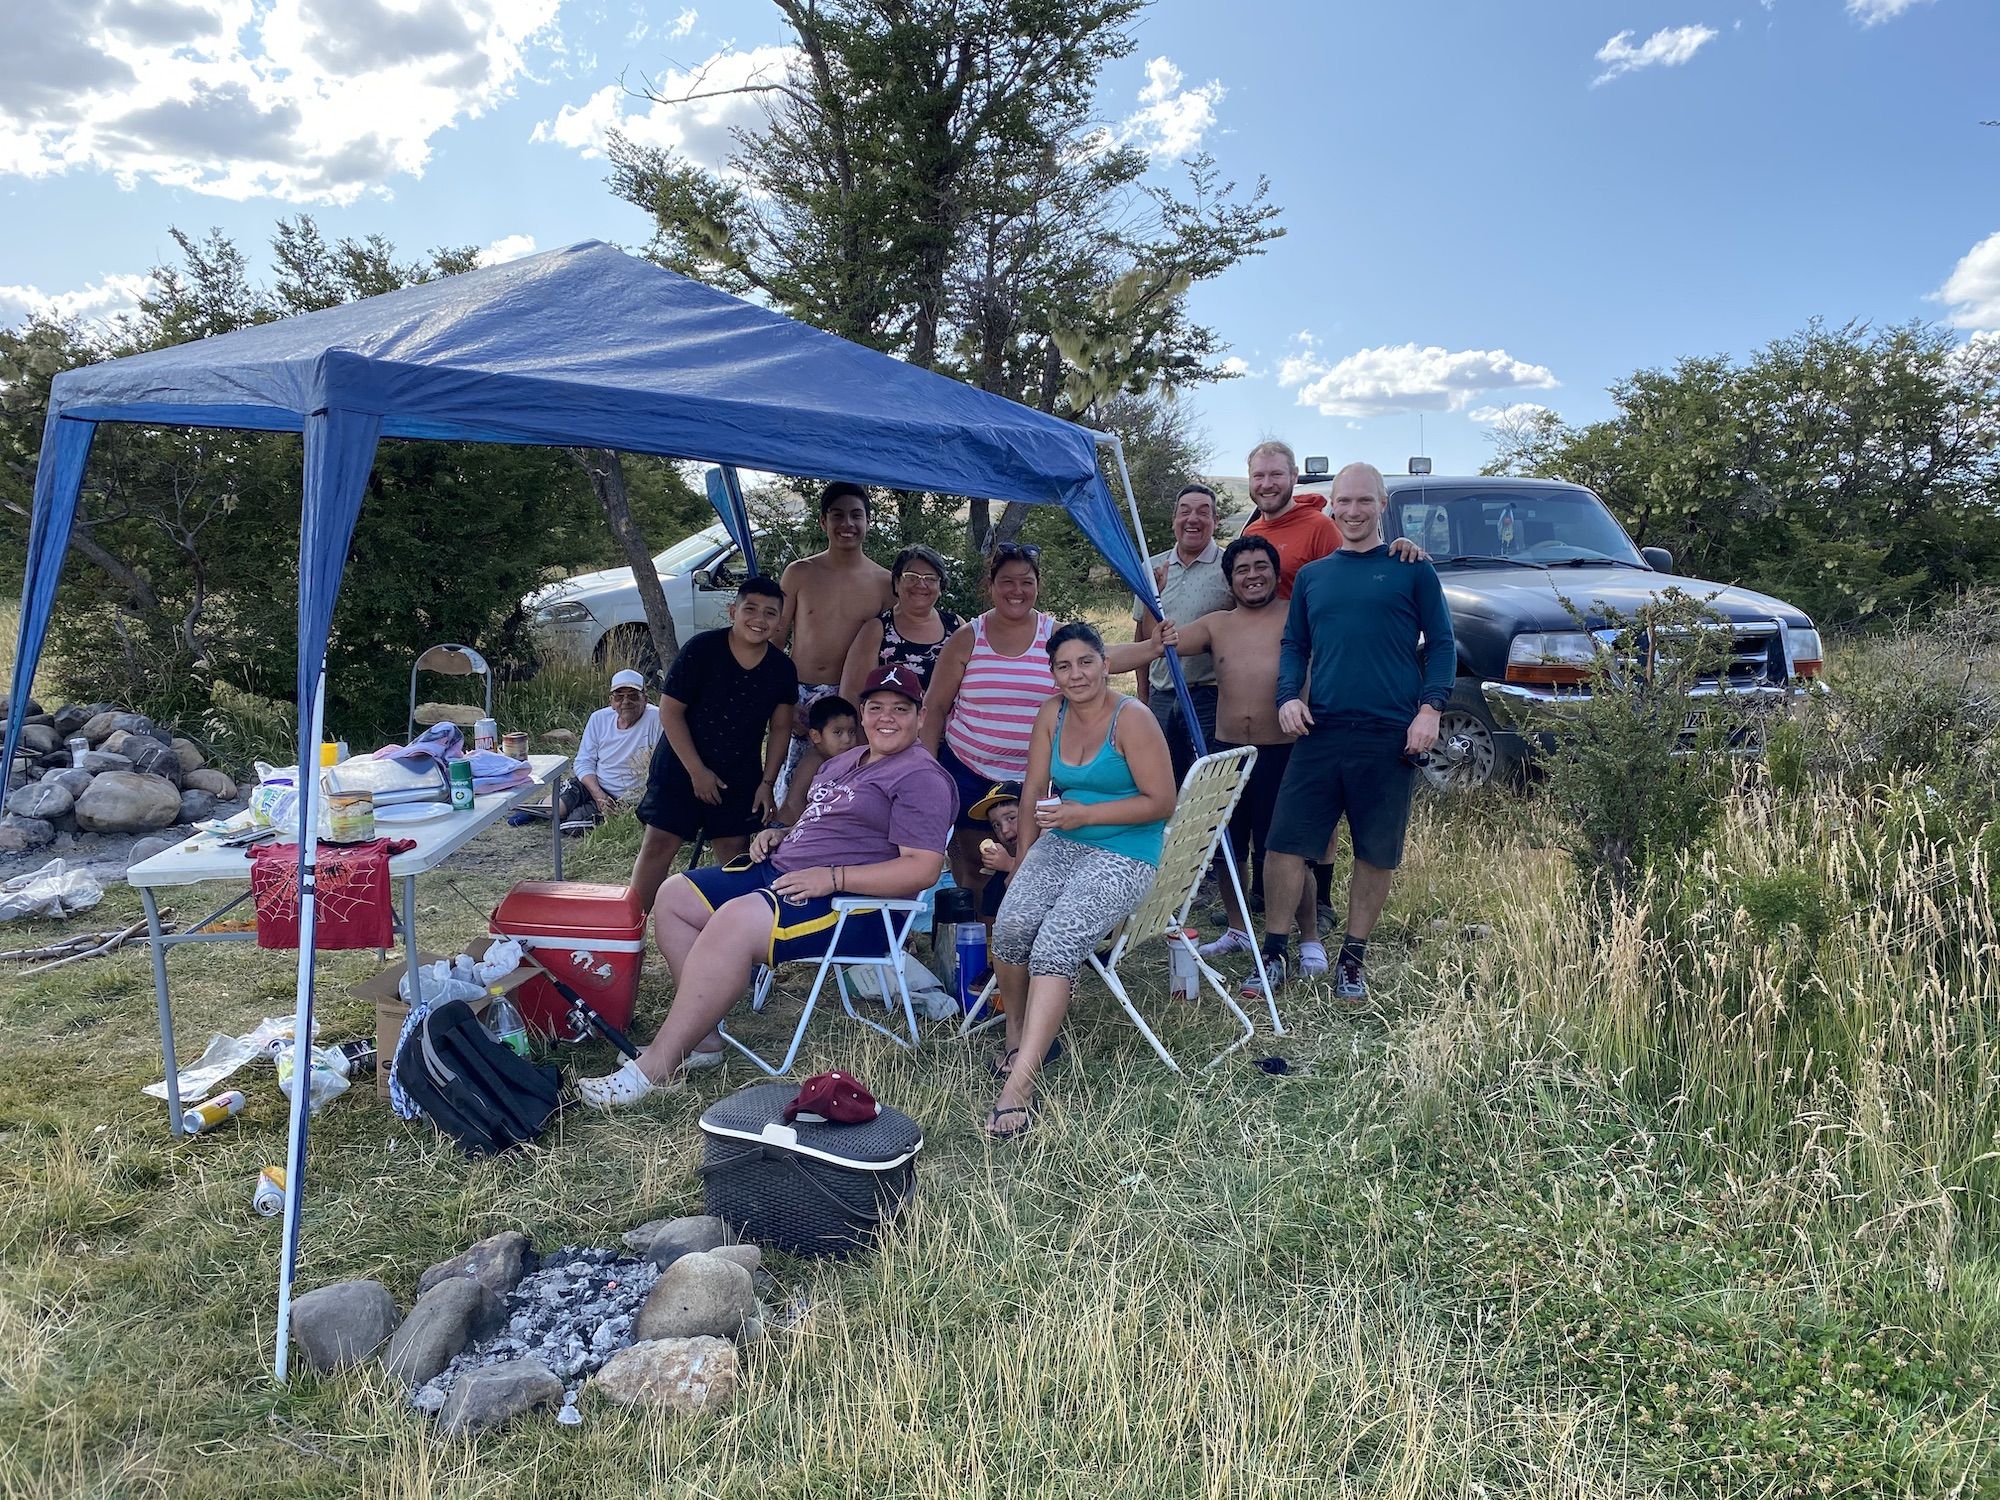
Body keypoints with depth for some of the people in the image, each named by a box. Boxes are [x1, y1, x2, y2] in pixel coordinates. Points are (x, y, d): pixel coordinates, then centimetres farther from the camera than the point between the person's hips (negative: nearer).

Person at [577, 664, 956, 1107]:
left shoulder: (922, 779, -9)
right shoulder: (845, 761, 21)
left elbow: (923, 869, -19)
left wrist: (832, 877, -23)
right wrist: (779, 834, 11)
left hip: (855, 905, -11)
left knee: (734, 922, -33)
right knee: (675, 896, 3)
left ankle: (653, 1068, -27)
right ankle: (702, 1037, -2)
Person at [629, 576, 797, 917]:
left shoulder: (782, 669, -5)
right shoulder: (701, 649, -17)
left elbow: (780, 728, 6)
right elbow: (670, 711, -13)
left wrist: (767, 782, 0)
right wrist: (697, 771, -14)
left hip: (740, 773, 3)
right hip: (682, 764, -3)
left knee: (734, 850, 6)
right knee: (659, 844, -5)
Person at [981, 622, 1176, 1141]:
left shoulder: (1132, 721, -10)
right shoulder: (1052, 714, 8)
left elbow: (1161, 802, -11)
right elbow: (1034, 790, 12)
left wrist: (1084, 814, -16)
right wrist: (1023, 862, 11)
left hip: (1124, 856, -5)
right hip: (1060, 845, 5)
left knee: (1055, 946, -26)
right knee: (1010, 926, -22)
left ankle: (1019, 1084, -27)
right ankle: (1018, 1035, 4)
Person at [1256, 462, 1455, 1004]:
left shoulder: (1412, 570, 7)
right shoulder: (1312, 576, 16)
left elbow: (1441, 644, 5)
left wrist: (1430, 708, -8)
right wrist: (1288, 696, -2)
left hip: (1390, 736, -2)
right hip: (1320, 732, 2)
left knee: (1377, 855, 5)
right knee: (1285, 844, -2)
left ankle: (1352, 959, 21)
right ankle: (1274, 953, 12)